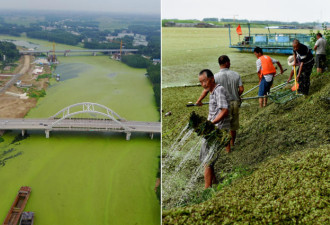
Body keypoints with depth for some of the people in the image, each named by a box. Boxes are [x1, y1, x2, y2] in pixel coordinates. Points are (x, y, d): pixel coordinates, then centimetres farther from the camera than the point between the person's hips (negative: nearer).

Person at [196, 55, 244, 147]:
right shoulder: (236, 75, -5)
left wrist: (199, 101, -4)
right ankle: (232, 142, 34)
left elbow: (206, 90, -15)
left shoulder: (216, 76, -14)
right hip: (235, 103, 3)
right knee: (233, 125, 18)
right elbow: (241, 89, -6)